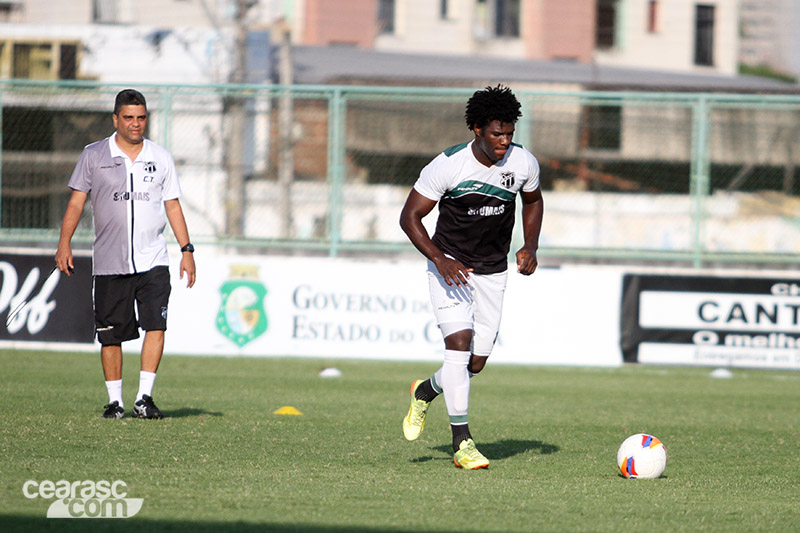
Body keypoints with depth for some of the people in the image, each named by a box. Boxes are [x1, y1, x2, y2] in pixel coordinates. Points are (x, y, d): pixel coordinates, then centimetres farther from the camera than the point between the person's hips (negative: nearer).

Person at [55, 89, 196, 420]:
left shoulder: (160, 158, 10)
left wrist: (186, 249, 6)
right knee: (111, 335, 1)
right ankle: (114, 401, 12)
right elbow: (77, 201, 5)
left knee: (156, 325, -14)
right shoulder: (94, 155, 5)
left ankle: (144, 398, -11)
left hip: (152, 260, 1)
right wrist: (64, 243, -6)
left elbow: (173, 206, 14)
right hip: (109, 263, -1)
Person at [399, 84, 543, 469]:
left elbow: (533, 202, 13)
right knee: (459, 341, -22)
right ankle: (462, 443, -19)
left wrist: (530, 246, -3)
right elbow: (409, 216, -14)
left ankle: (426, 391, 37)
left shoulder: (523, 163, -9)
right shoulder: (447, 165, -20)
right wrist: (439, 259, -27)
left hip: (493, 271, 4)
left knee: (476, 362, 4)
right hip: (450, 265, -4)